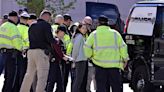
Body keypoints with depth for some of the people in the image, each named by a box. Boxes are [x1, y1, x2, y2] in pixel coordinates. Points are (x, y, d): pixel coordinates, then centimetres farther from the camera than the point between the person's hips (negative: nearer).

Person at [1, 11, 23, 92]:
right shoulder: (13, 27, -14)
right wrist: (21, 48, -4)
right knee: (12, 75, -4)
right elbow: (16, 40, -19)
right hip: (12, 52, -9)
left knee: (8, 75, 16)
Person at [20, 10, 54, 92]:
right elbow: (50, 39, -14)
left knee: (29, 75, 15)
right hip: (42, 51, -7)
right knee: (42, 76, -8)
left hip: (31, 51, 7)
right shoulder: (46, 25, -6)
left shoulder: (32, 26, 16)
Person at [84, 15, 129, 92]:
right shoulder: (115, 33, 2)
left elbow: (87, 47, -6)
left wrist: (90, 56, 12)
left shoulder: (94, 35, 0)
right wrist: (125, 59, 15)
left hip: (100, 65, 0)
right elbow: (123, 47, 3)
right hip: (114, 65, 0)